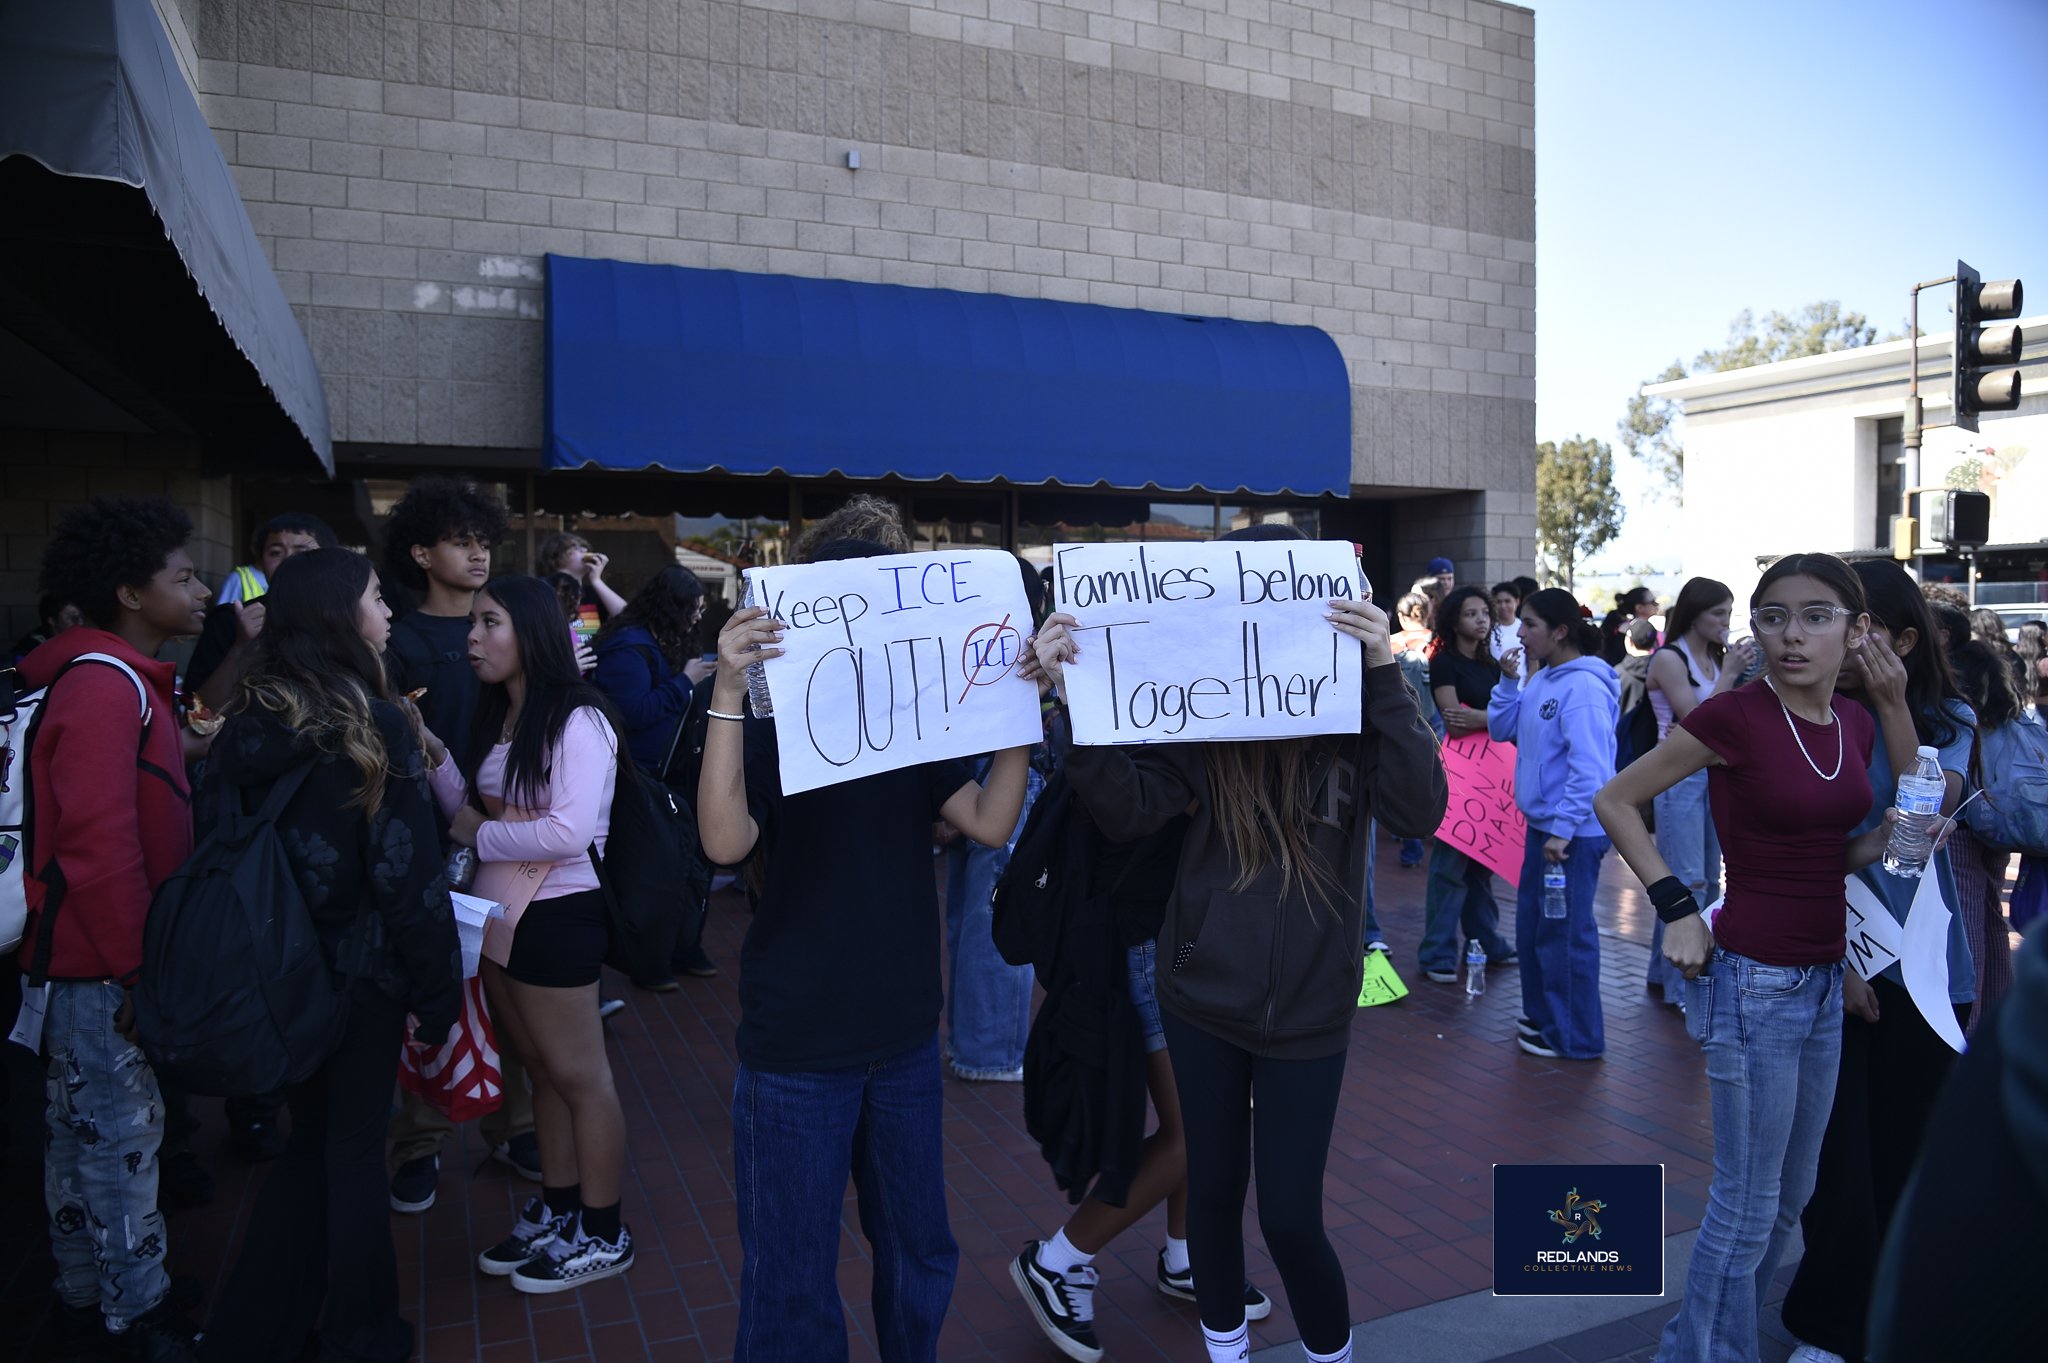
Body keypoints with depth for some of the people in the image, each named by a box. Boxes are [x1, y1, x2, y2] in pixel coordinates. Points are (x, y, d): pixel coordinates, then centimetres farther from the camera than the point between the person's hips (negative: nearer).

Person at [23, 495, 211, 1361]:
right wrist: (136, 967, -19)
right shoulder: (106, 687, -20)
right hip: (102, 960, -9)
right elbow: (97, 846, -24)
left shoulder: (116, 679, 10)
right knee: (120, 1133, 3)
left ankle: (88, 1288, 33)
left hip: (89, 954, 9)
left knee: (82, 1128, 19)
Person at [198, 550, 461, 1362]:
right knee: (353, 1150, 10)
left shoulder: (247, 721, -1)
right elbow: (405, 874, -18)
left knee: (309, 1141, 22)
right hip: (360, 970, -5)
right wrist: (438, 991, -9)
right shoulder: (372, 724, -17)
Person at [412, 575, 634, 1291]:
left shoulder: (577, 720, -16)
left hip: (556, 916, -8)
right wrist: (434, 755, -3)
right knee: (543, 1071, 17)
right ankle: (557, 1211, 32)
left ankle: (603, 1234, 18)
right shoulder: (498, 718, 11)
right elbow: (472, 816, 10)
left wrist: (480, 834, -13)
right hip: (499, 915, 8)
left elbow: (569, 833, -25)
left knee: (580, 1078, 4)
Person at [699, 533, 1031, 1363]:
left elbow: (991, 823, -5)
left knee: (920, 1257, 18)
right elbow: (726, 843, -27)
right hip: (797, 1050, -4)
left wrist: (1023, 704, -11)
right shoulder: (768, 733, -8)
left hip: (906, 1039, 5)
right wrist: (728, 692, -35)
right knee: (793, 1281, 6)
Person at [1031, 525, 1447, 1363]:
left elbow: (1420, 811, -21)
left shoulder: (1353, 709, -8)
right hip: (1202, 996, 2)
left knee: (1290, 1216, 4)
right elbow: (1128, 810, -15)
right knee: (1214, 1188, 16)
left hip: (1307, 1009, -1)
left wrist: (1384, 675, -30)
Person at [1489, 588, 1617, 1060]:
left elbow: (1589, 768, -23)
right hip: (1543, 824, 9)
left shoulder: (1583, 687, -20)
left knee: (1564, 933, 1)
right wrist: (1508, 681, 0)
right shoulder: (1541, 679, 8)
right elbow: (1502, 730, 12)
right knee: (1532, 923, 19)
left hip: (1574, 831, -9)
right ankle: (1543, 1015, 35)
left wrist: (1564, 828, -23)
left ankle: (1575, 1036, 15)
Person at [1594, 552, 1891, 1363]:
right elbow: (1615, 801, -10)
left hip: (1825, 982, 7)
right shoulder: (1733, 717, -16)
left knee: (1791, 1194, 19)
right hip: (1754, 983, -7)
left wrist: (1888, 839, -4)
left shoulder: (1856, 724, 4)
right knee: (1747, 1201, 3)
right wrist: (1676, 906, -14)